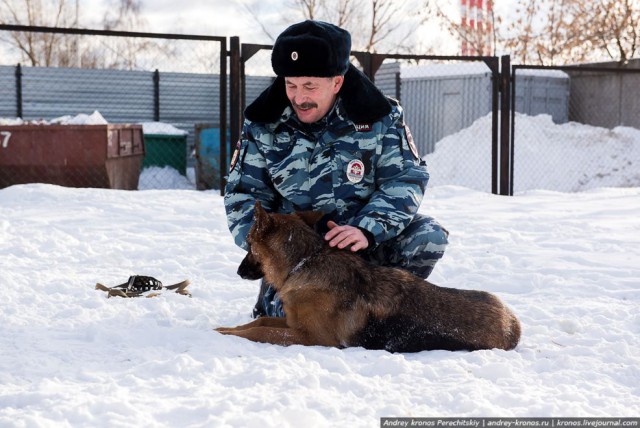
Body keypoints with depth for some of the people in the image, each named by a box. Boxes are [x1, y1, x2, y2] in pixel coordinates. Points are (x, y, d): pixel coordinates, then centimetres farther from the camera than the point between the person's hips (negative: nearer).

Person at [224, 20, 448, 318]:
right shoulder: (263, 125, -4)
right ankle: (270, 301, 12)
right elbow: (242, 193, 0)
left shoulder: (378, 117, -8)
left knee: (428, 237, -23)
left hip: (366, 242, 1)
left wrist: (368, 230, -28)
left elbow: (406, 179, -10)